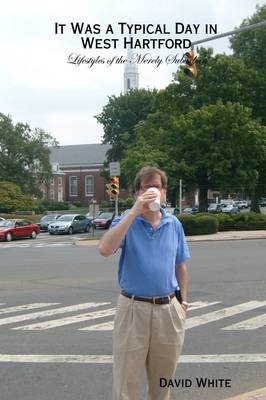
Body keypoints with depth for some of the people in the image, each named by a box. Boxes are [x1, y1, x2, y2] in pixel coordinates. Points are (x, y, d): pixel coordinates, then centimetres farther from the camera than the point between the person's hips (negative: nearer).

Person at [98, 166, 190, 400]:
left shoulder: (174, 224, 4)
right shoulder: (127, 221, -6)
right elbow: (105, 249, -26)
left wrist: (183, 301, 10)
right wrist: (135, 211, -26)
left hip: (169, 309, 3)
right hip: (134, 308, -3)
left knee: (163, 381, 18)